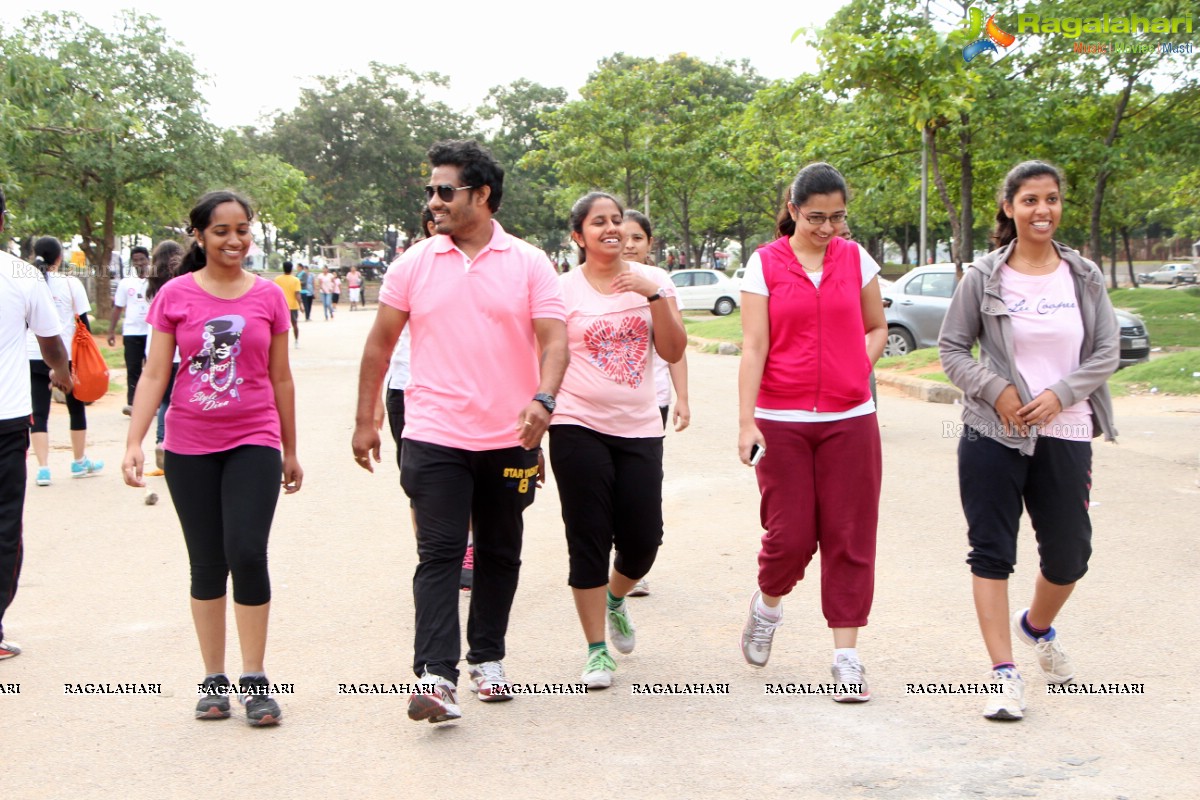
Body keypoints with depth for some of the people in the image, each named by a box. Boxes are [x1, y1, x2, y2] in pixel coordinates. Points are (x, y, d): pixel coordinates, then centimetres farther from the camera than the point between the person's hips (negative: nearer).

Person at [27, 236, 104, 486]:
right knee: (76, 408, 16)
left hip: (33, 356, 1)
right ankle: (80, 462, 28)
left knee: (39, 412, 3)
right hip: (67, 355, -1)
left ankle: (43, 468, -5)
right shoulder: (71, 284, -3)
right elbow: (83, 323, -2)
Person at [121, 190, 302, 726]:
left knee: (248, 555, -11)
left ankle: (254, 681, -1)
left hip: (254, 441, 0)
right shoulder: (175, 296, 0)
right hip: (190, 447, 0)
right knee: (207, 563, 7)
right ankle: (213, 680, 16)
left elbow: (280, 378, 9)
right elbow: (154, 375, -1)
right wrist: (134, 443, -11)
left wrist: (290, 451, 14)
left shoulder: (268, 296, 2)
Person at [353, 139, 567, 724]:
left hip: (510, 438, 1)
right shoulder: (413, 264, 3)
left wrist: (543, 399, -26)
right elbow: (380, 343, 9)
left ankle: (487, 659, 28)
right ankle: (435, 676, -13)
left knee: (500, 554, 13)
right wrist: (365, 420, 8)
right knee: (439, 555, -9)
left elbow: (554, 339, -8)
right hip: (435, 436, -1)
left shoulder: (528, 264, 0)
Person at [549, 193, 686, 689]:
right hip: (579, 426, -2)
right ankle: (597, 650, 10)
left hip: (639, 427, 3)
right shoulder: (564, 289, -1)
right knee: (588, 539, -1)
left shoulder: (651, 280, 6)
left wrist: (655, 295, -13)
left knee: (642, 540, 3)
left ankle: (615, 598, 37)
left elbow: (673, 351, -1)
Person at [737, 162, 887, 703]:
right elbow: (753, 347, -6)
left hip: (849, 420, 2)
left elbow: (877, 328, 19)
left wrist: (859, 367, -1)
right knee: (790, 536, -2)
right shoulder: (764, 265, -1)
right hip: (782, 421, -2)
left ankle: (846, 658, 8)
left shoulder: (856, 260, 7)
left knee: (849, 538, 0)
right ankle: (767, 605, 31)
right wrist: (746, 422, -13)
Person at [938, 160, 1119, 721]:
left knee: (1069, 553, 7)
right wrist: (996, 390, -12)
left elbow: (1107, 351, 4)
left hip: (1065, 434, 2)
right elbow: (951, 348, 2)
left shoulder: (1084, 277, 5)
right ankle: (1004, 674, 0)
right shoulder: (983, 277, -1)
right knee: (991, 552, -4)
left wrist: (1059, 394, -10)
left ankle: (1037, 627, 39)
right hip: (993, 433, -2)